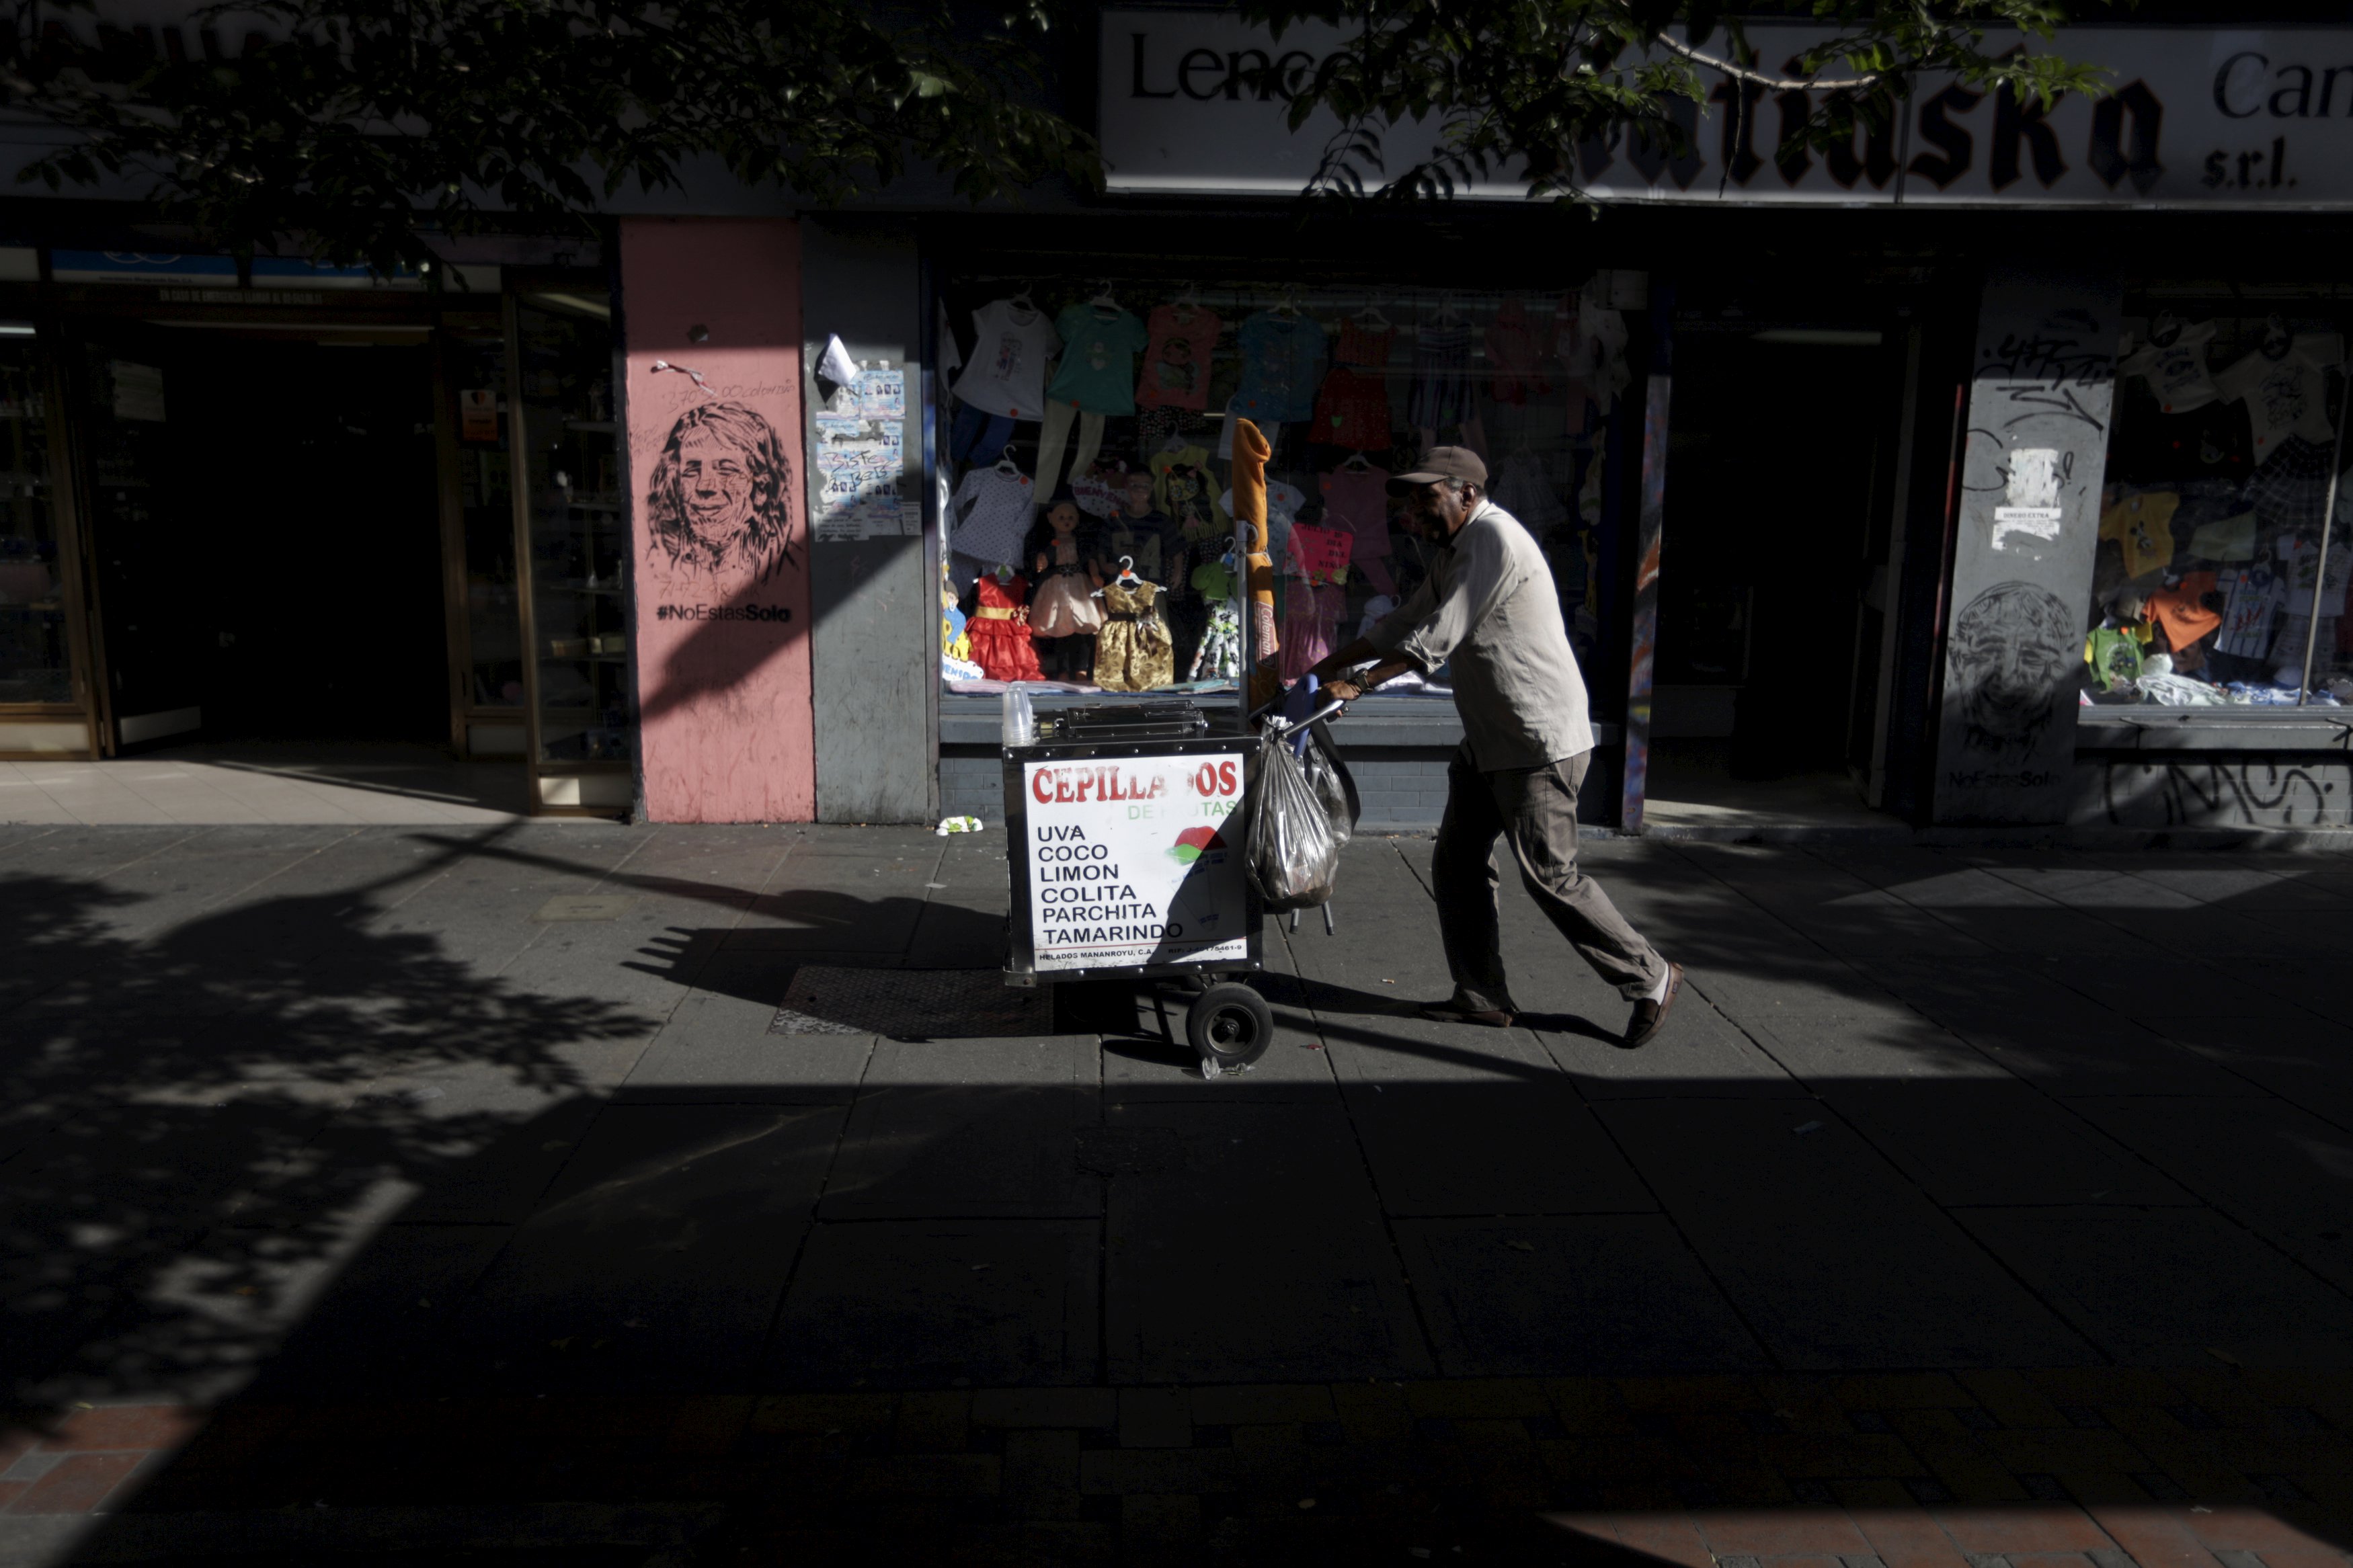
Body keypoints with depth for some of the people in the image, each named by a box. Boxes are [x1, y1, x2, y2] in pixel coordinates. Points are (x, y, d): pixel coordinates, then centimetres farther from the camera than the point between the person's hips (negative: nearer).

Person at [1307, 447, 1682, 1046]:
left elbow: (1436, 639, -20)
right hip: (1488, 742, 10)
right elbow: (1403, 624, 20)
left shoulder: (1494, 539, -17)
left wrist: (1359, 683, -13)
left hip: (1540, 742, -10)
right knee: (1457, 864, 9)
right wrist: (1325, 669, 13)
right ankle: (1482, 996, 19)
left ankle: (1650, 978, 10)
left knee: (1550, 874, -6)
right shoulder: (1454, 551, 15)